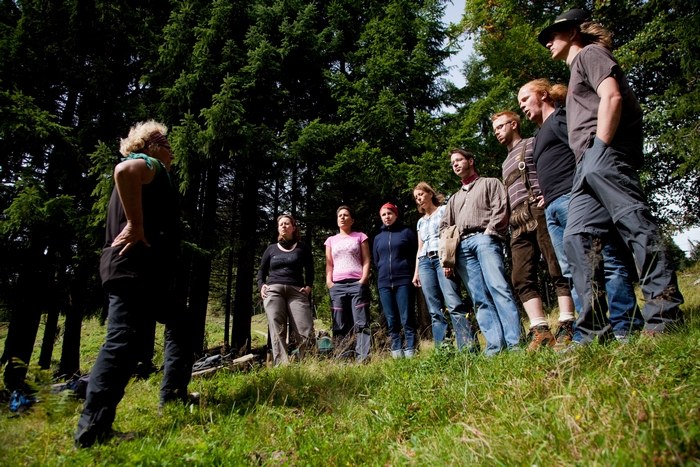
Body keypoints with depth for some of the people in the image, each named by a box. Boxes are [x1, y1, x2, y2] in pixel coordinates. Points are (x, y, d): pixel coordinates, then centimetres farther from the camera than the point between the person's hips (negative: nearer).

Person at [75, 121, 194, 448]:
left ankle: (172, 397, 19)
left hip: (147, 272, 10)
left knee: (178, 324, 16)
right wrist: (136, 225, -25)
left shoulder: (149, 174, 26)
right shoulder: (148, 164, -2)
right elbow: (124, 170, -28)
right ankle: (93, 428, -8)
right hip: (135, 268, -10)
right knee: (124, 340, -11)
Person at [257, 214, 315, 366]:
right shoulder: (271, 248, 20)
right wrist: (261, 285, 6)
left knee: (305, 331, -14)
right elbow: (261, 270, 24)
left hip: (297, 291, -1)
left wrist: (308, 286, 3)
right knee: (277, 331, -12)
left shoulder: (302, 248, 16)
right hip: (273, 291, 1)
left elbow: (310, 270, 19)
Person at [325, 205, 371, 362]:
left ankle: (363, 358, -13)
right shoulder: (331, 240, 21)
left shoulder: (360, 237, 13)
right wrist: (329, 282, 1)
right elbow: (329, 264, 16)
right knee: (340, 325, 0)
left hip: (357, 284, -3)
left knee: (361, 323, -10)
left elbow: (366, 261, 6)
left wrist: (363, 280, -8)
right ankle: (341, 359, 2)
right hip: (337, 286, 3)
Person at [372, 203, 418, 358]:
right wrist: (383, 274, 14)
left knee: (407, 319, -6)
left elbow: (416, 255, 5)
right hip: (384, 283, 4)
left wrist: (414, 275, 1)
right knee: (391, 321, 4)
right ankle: (397, 353, 8)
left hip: (404, 281, -3)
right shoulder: (378, 238, 16)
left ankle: (410, 352, -2)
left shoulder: (406, 232, 6)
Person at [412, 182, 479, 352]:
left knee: (454, 304, -21)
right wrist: (416, 272, 17)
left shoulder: (444, 210, 11)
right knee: (435, 311, -3)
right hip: (425, 262, 6)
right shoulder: (420, 222, 28)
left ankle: (470, 349, -23)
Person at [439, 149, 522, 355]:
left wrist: (487, 234, -11)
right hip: (462, 246, 5)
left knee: (498, 287, -20)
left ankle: (514, 342, -23)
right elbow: (444, 227, 25)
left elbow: (500, 210, 3)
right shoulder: (454, 198, 34)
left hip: (484, 238, -4)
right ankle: (495, 345, -12)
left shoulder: (490, 183, 20)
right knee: (480, 298, -6)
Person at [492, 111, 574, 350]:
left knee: (558, 269, -10)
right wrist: (509, 218, 14)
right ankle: (541, 331, -8)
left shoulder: (533, 143, 11)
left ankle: (566, 327, -12)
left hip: (539, 212, -7)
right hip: (518, 222, 7)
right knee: (522, 278, -5)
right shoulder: (506, 162, 32)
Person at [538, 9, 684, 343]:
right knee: (577, 237, -2)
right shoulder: (577, 72, 36)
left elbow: (612, 96, -8)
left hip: (603, 153, -9)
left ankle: (665, 314, -14)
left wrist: (600, 146, -15)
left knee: (634, 224, -14)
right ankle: (593, 330, -5)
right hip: (588, 165, 9)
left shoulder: (589, 53, 11)